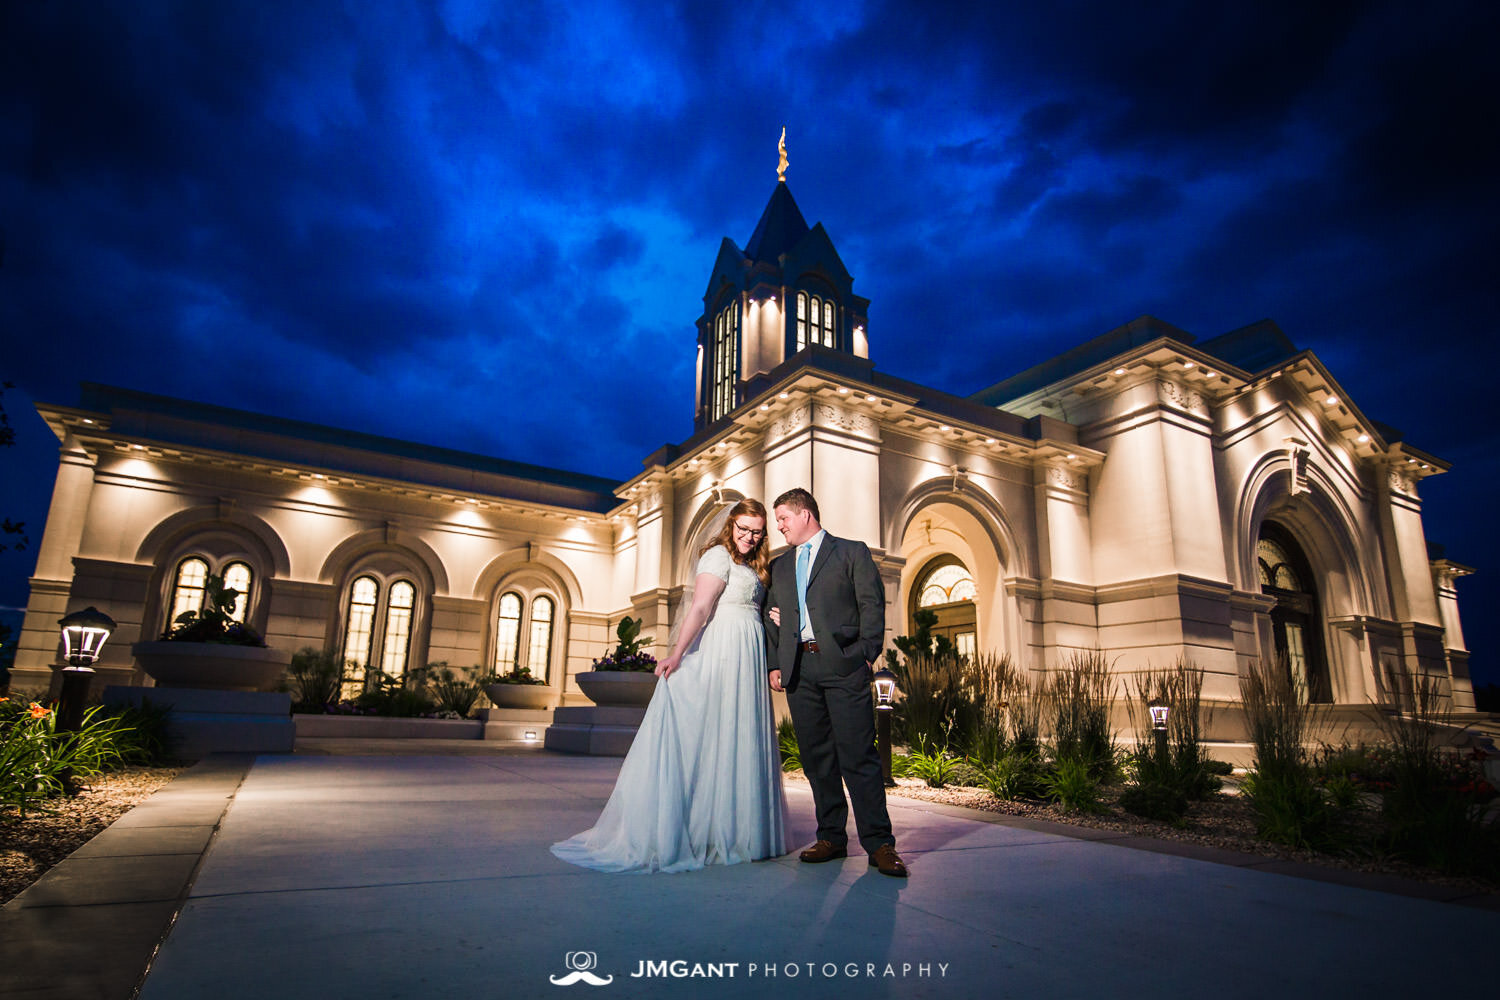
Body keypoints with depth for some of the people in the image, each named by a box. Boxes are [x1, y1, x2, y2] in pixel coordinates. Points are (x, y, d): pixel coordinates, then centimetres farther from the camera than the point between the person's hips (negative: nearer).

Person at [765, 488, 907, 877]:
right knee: (816, 757, 7)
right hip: (798, 669, 5)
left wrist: (867, 655, -8)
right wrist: (775, 665, 9)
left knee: (858, 755, -6)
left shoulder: (852, 552, 6)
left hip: (843, 666, -5)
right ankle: (832, 837, 17)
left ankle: (879, 842, 0)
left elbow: (872, 604, 0)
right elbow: (772, 618, 19)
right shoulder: (780, 565, 21)